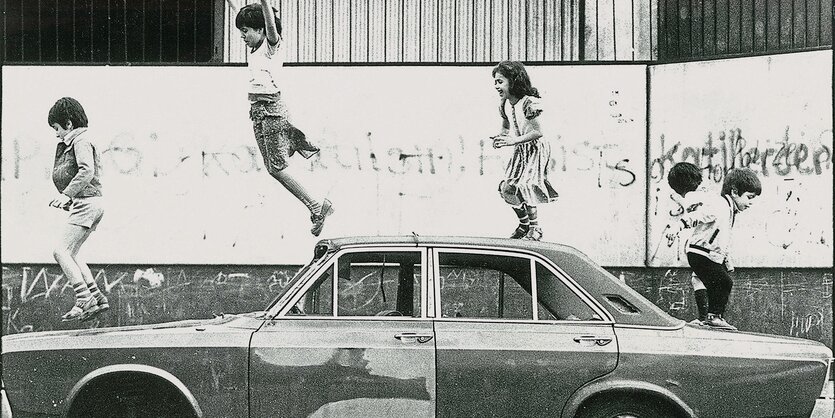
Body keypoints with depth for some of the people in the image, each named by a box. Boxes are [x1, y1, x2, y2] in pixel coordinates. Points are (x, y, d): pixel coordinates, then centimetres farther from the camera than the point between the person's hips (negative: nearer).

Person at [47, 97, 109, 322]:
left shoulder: (81, 142, -10)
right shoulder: (70, 144, 21)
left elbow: (87, 171, -25)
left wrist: (67, 194, -29)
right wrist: (68, 201, 22)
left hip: (86, 202, -11)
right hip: (85, 204, 11)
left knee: (61, 251, -14)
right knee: (71, 254, 12)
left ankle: (84, 300, -20)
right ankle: (97, 298, 8)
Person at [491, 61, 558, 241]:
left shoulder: (529, 103, -23)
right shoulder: (505, 104, 1)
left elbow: (538, 132, -24)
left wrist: (513, 141, -30)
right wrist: (500, 138, -6)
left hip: (536, 148, -8)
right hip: (520, 151, 8)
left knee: (523, 186, -18)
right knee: (505, 188, 1)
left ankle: (535, 229, -3)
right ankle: (524, 223, 21)